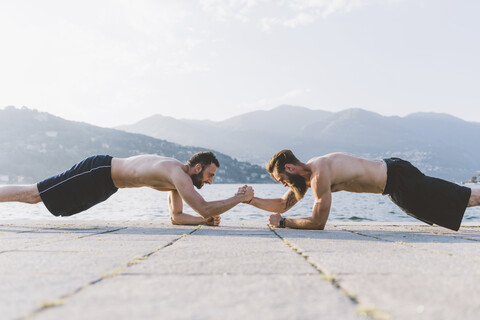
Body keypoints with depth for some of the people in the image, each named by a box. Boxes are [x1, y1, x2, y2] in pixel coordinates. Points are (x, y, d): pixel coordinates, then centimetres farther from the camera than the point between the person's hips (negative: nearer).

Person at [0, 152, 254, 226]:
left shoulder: (178, 175, 5)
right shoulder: (178, 174, -25)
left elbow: (176, 216, 10)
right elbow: (204, 208, -32)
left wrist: (207, 220, -3)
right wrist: (239, 198, -21)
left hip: (104, 180, 9)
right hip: (97, 171, -9)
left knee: (33, 196, 18)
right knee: (32, 194, -2)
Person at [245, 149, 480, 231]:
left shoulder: (319, 174, -26)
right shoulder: (305, 172, 3)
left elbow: (318, 222, -22)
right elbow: (283, 204, 12)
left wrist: (283, 223, -13)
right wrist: (251, 200, 2)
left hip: (399, 178, -8)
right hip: (390, 173, 8)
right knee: (456, 199, 24)